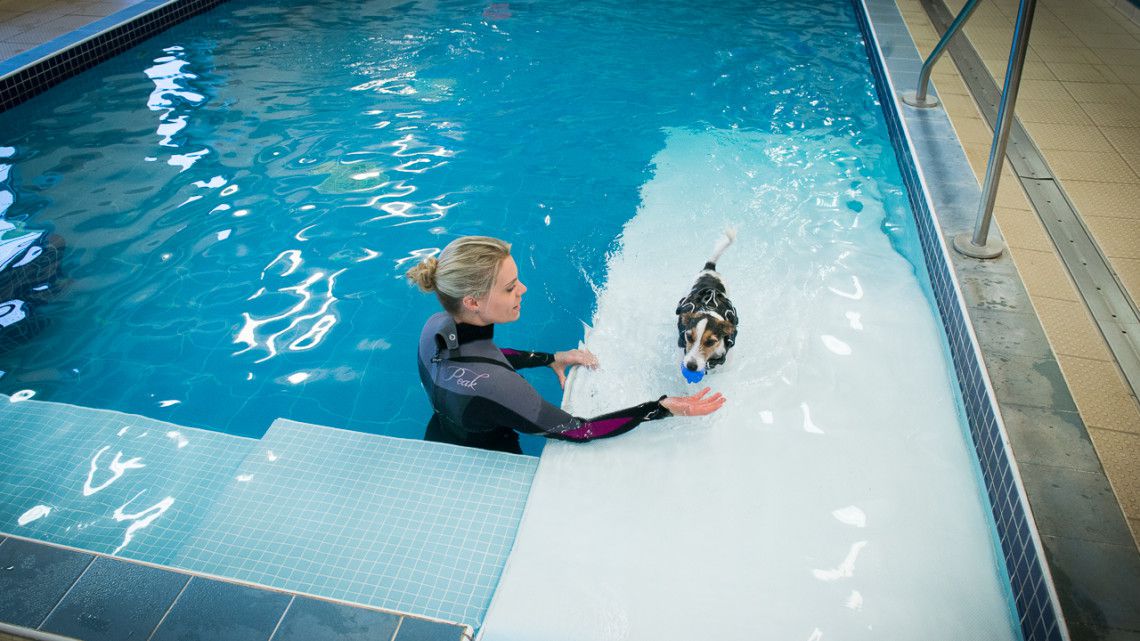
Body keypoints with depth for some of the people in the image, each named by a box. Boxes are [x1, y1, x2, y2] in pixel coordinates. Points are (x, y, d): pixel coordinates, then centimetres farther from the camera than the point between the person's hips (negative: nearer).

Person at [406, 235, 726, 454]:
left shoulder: (436, 327, -19)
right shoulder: (490, 387, -44)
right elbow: (580, 430, -34)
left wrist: (550, 358, 4)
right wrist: (663, 407, -33)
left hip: (439, 445, 7)